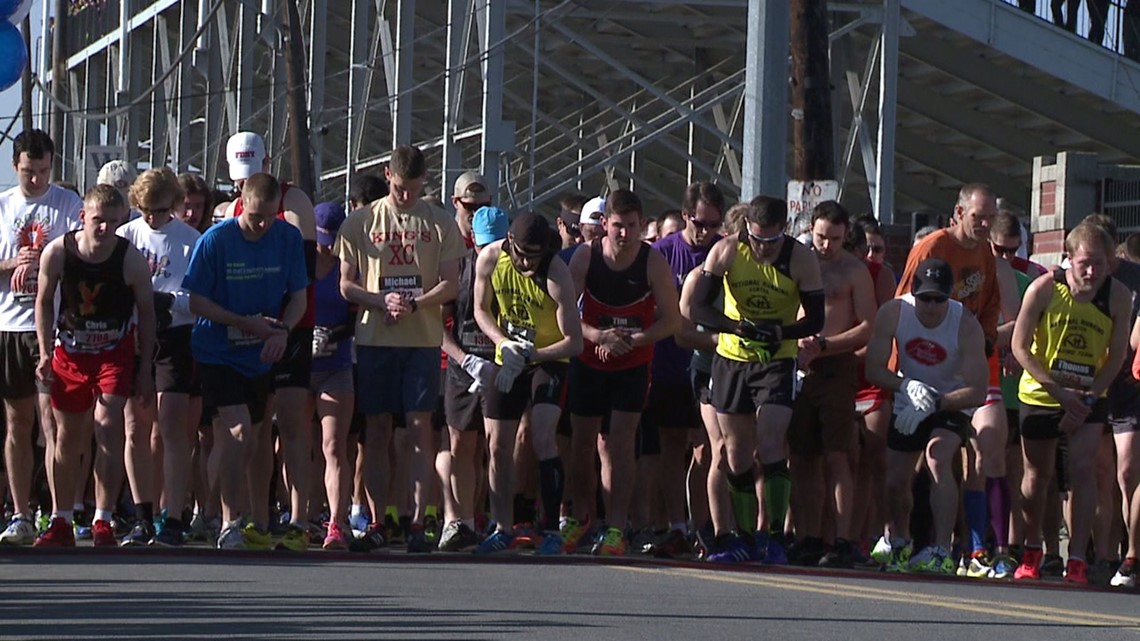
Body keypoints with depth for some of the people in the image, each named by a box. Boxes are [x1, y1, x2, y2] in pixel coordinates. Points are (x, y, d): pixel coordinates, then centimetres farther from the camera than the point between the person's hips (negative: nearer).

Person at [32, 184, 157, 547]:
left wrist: (145, 369, -3)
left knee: (107, 426, -16)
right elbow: (44, 302, 2)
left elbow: (146, 312, -4)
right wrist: (45, 354, -4)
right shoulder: (57, 253, -15)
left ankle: (102, 522, -12)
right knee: (67, 436, 9)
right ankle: (61, 523, 20)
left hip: (115, 353, -2)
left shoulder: (132, 260, -17)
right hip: (69, 350, 2)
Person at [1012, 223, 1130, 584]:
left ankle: (1077, 561, -13)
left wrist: (1088, 399, -16)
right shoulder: (1044, 289, -19)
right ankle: (1031, 552, 32)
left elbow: (1116, 355, -7)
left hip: (1088, 398, 0)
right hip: (1040, 394, 0)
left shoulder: (1118, 297, -14)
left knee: (1083, 468, -15)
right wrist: (1059, 391, -19)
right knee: (1038, 475, 10)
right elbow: (1020, 346, -13)